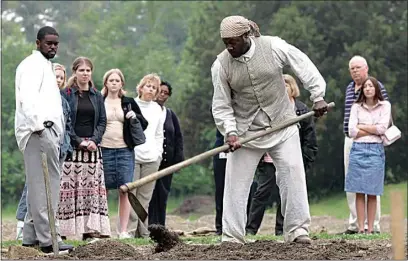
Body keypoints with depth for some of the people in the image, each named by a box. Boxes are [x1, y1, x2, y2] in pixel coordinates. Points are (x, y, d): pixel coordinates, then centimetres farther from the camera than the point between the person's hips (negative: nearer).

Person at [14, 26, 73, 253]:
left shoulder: (45, 65, 27)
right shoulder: (33, 64, -4)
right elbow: (27, 98, -18)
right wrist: (38, 124, -25)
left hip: (47, 130, 10)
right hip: (40, 131, -10)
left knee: (39, 184, 11)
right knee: (46, 183, -12)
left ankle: (31, 236, 15)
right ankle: (47, 239, -15)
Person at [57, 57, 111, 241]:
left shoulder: (97, 96, 14)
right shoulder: (66, 94, 0)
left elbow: (102, 121, 11)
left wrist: (94, 140, -6)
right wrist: (78, 141, -13)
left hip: (92, 148, 4)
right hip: (71, 147, -4)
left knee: (92, 187, 0)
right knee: (69, 187, -9)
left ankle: (90, 229, 0)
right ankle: (62, 228, -9)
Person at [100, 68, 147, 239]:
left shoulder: (129, 103, 12)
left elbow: (144, 123, 16)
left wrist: (135, 116, -4)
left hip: (125, 150, 1)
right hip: (104, 150, -1)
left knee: (125, 191, -3)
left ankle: (123, 230, 0)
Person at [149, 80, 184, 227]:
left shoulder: (171, 115, 16)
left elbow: (178, 138, 17)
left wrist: (178, 159, 6)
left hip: (167, 161, 5)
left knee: (163, 194, 6)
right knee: (150, 194, -7)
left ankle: (160, 225, 9)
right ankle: (151, 225, -7)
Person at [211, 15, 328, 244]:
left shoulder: (274, 47, -13)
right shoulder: (221, 66, -10)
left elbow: (305, 66, -4)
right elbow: (221, 105, -5)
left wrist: (318, 96, -9)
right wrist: (230, 132, -18)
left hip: (282, 125, 0)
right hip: (245, 131, 0)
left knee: (293, 176, -5)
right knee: (236, 184, -2)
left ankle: (298, 231, 2)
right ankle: (232, 238, 5)